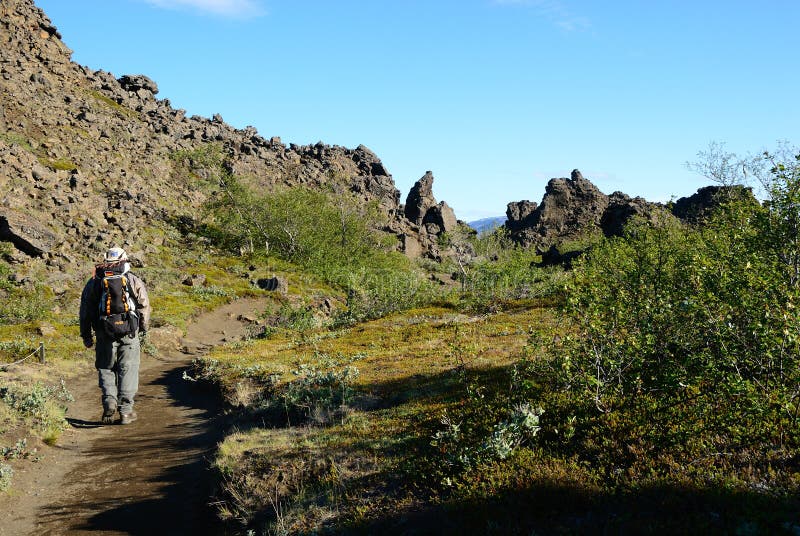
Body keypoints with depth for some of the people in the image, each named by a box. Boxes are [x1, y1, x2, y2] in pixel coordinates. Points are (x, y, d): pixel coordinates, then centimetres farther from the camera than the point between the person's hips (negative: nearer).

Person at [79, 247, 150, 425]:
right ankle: (126, 410, 4)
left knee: (106, 369, 13)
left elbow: (85, 310, 9)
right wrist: (143, 328, 19)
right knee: (128, 370, 5)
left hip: (104, 334, 1)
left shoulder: (94, 282, 8)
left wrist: (86, 336, 15)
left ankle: (109, 401, -6)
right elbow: (144, 306, 4)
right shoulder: (134, 281, 5)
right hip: (129, 332, -1)